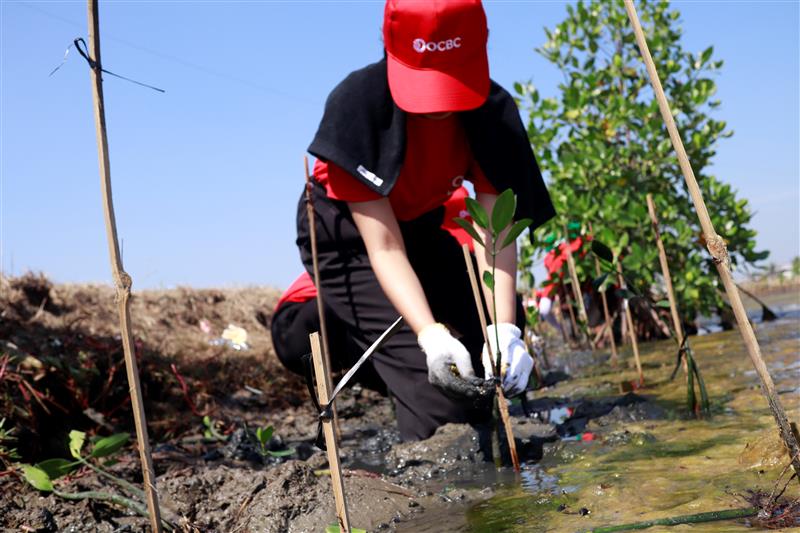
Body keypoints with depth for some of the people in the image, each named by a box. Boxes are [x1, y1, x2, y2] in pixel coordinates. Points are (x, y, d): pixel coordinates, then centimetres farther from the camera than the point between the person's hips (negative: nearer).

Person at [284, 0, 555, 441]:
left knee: (500, 361, 3)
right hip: (347, 237, -5)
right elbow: (384, 248, -34)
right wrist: (430, 334, -48)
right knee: (436, 383, -19)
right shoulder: (357, 103, -33)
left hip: (422, 227, 5)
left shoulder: (493, 110, -23)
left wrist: (504, 327, -42)